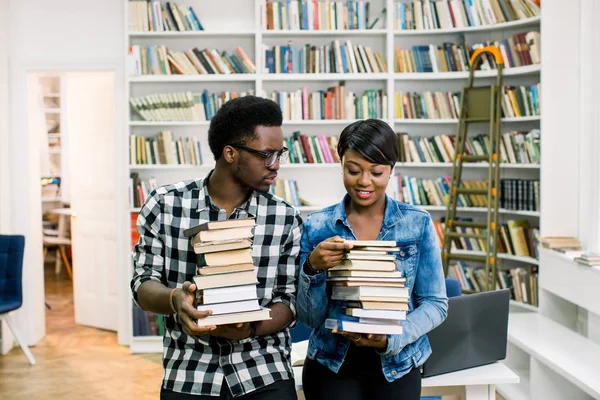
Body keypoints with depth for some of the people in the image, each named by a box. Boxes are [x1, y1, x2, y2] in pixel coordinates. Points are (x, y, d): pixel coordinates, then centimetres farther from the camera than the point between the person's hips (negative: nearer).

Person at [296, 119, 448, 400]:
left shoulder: (418, 224, -4)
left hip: (396, 365, 1)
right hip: (331, 365, 0)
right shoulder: (316, 226, -5)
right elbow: (309, 317, -5)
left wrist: (391, 338, -19)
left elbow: (435, 304, -3)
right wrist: (313, 268, -22)